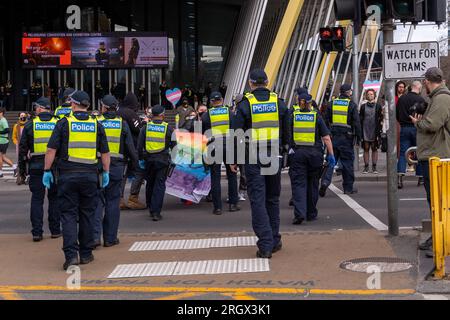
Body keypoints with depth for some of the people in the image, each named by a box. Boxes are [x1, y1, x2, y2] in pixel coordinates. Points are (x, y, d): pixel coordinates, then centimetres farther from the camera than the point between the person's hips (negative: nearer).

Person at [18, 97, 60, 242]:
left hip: (36, 166, -1)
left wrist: (22, 169, 10)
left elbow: (23, 149, 2)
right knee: (54, 198, 10)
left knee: (37, 199, 4)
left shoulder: (30, 125, 0)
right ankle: (55, 230, 12)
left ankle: (37, 232, 0)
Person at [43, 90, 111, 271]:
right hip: (90, 175, 2)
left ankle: (71, 255, -9)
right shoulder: (96, 125, 5)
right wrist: (106, 172, 17)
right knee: (87, 215, 12)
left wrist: (47, 171, 2)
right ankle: (86, 254, 17)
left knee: (68, 215, 1)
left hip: (67, 175, -2)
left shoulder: (64, 123, -3)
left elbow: (51, 150, -6)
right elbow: (105, 153, 7)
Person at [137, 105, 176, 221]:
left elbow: (139, 145, 3)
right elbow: (174, 145, 1)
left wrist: (141, 159, 12)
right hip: (162, 160, -2)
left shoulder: (146, 127, 1)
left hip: (149, 159, 2)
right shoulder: (168, 128, -4)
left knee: (150, 184, 17)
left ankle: (151, 208, 27)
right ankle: (156, 212, -8)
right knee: (159, 185, -1)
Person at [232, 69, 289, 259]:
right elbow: (286, 131, 10)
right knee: (273, 199, 16)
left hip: (253, 158, -3)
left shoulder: (245, 104, -5)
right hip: (274, 157, 3)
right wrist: (285, 150, 21)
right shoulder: (279, 102, 5)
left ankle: (265, 246, -8)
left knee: (258, 200, -2)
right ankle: (275, 241, 22)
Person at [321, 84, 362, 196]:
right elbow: (356, 123, -7)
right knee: (348, 162, 6)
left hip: (333, 136, 3)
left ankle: (325, 182, -14)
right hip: (346, 137, -3)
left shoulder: (332, 104, 7)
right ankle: (348, 188, 11)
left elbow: (326, 121, 8)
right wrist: (358, 137, 0)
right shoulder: (352, 105, -4)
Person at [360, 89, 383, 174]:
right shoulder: (363, 107, 9)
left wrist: (379, 129, -5)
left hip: (375, 131, -1)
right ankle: (366, 167, 6)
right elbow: (360, 119, 7)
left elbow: (380, 119, 4)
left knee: (374, 148, 3)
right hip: (365, 131, 1)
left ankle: (374, 167, 7)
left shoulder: (378, 106, 6)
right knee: (366, 149, 3)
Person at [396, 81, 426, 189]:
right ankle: (420, 177, 14)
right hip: (416, 128, -3)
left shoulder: (401, 99, 4)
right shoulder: (420, 100, -9)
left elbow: (397, 114, 10)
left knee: (402, 153, 1)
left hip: (404, 128, 3)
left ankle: (400, 176, -16)